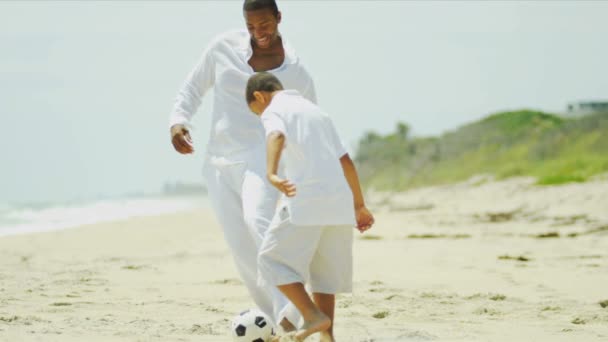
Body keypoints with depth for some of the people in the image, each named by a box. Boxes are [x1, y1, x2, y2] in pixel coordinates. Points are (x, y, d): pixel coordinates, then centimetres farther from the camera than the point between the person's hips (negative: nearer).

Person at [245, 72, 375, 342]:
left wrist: (271, 174, -39)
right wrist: (359, 206, 29)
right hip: (339, 199, 7)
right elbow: (345, 161, 25)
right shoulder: (316, 111, 26)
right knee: (324, 269, 14)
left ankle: (314, 316, -6)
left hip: (305, 199, -7)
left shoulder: (274, 110, 3)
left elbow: (276, 137, -22)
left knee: (273, 260, 3)